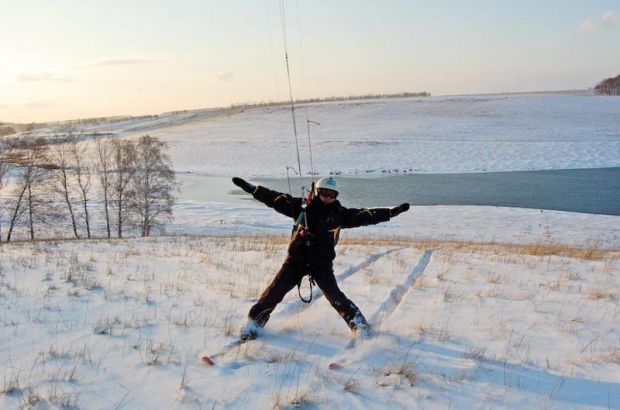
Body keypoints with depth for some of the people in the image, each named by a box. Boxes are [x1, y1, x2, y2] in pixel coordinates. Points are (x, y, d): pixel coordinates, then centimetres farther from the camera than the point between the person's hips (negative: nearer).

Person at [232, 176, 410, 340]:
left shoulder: (339, 213, 2)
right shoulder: (302, 206, 0)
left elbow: (364, 216, -1)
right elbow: (275, 199, 1)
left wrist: (392, 212, -7)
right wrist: (250, 188, -3)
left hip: (322, 263, 0)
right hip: (296, 260, 1)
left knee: (335, 296, -10)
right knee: (275, 291, -2)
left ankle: (358, 323, 4)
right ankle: (255, 321, 14)